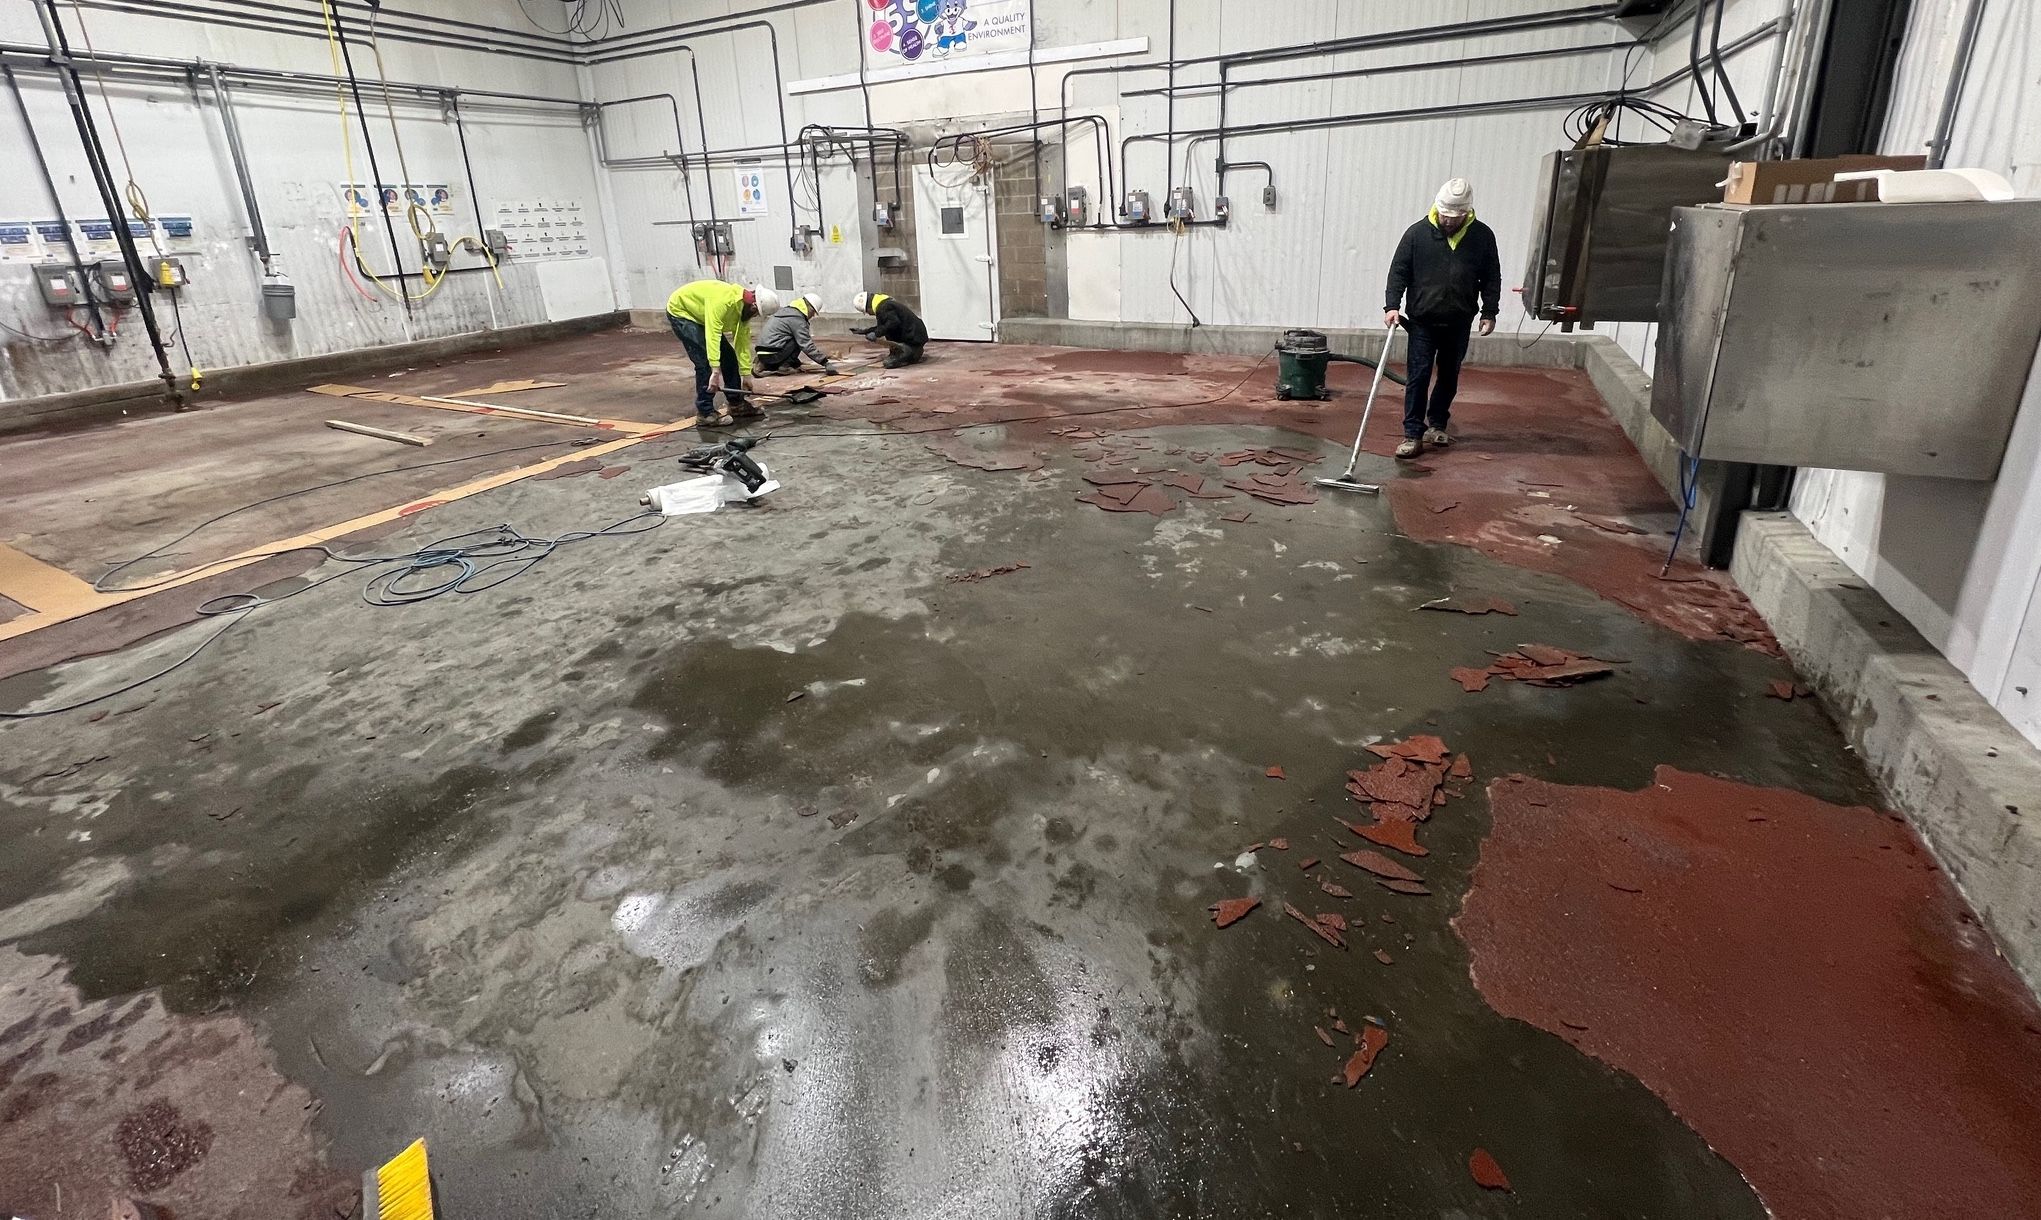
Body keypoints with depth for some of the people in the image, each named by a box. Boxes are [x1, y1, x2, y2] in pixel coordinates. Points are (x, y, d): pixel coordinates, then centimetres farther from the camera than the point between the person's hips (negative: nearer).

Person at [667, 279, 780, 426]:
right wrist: (716, 372, -47)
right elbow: (712, 335, -43)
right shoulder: (723, 299, -36)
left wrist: (746, 374, -1)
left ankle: (737, 405, 17)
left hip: (700, 317, 9)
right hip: (680, 311, -9)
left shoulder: (744, 306, -8)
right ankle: (705, 413, -11)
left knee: (729, 356, 6)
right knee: (705, 361, -18)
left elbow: (743, 342, -2)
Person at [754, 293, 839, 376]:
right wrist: (825, 363, -17)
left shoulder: (787, 310, 18)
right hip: (772, 354, -9)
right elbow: (807, 345, -16)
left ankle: (764, 365, 14)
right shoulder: (797, 318, -11)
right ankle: (785, 366, -7)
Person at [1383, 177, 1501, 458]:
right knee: (1418, 377, -6)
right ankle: (1413, 434, -3)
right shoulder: (1417, 233, -5)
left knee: (1449, 377, 13)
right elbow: (1399, 271, -4)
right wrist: (1392, 305, -15)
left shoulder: (1482, 236, 0)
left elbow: (1492, 277, 7)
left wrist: (1489, 312, 1)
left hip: (1459, 324, 2)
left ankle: (1437, 425, 29)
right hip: (1422, 322, -2)